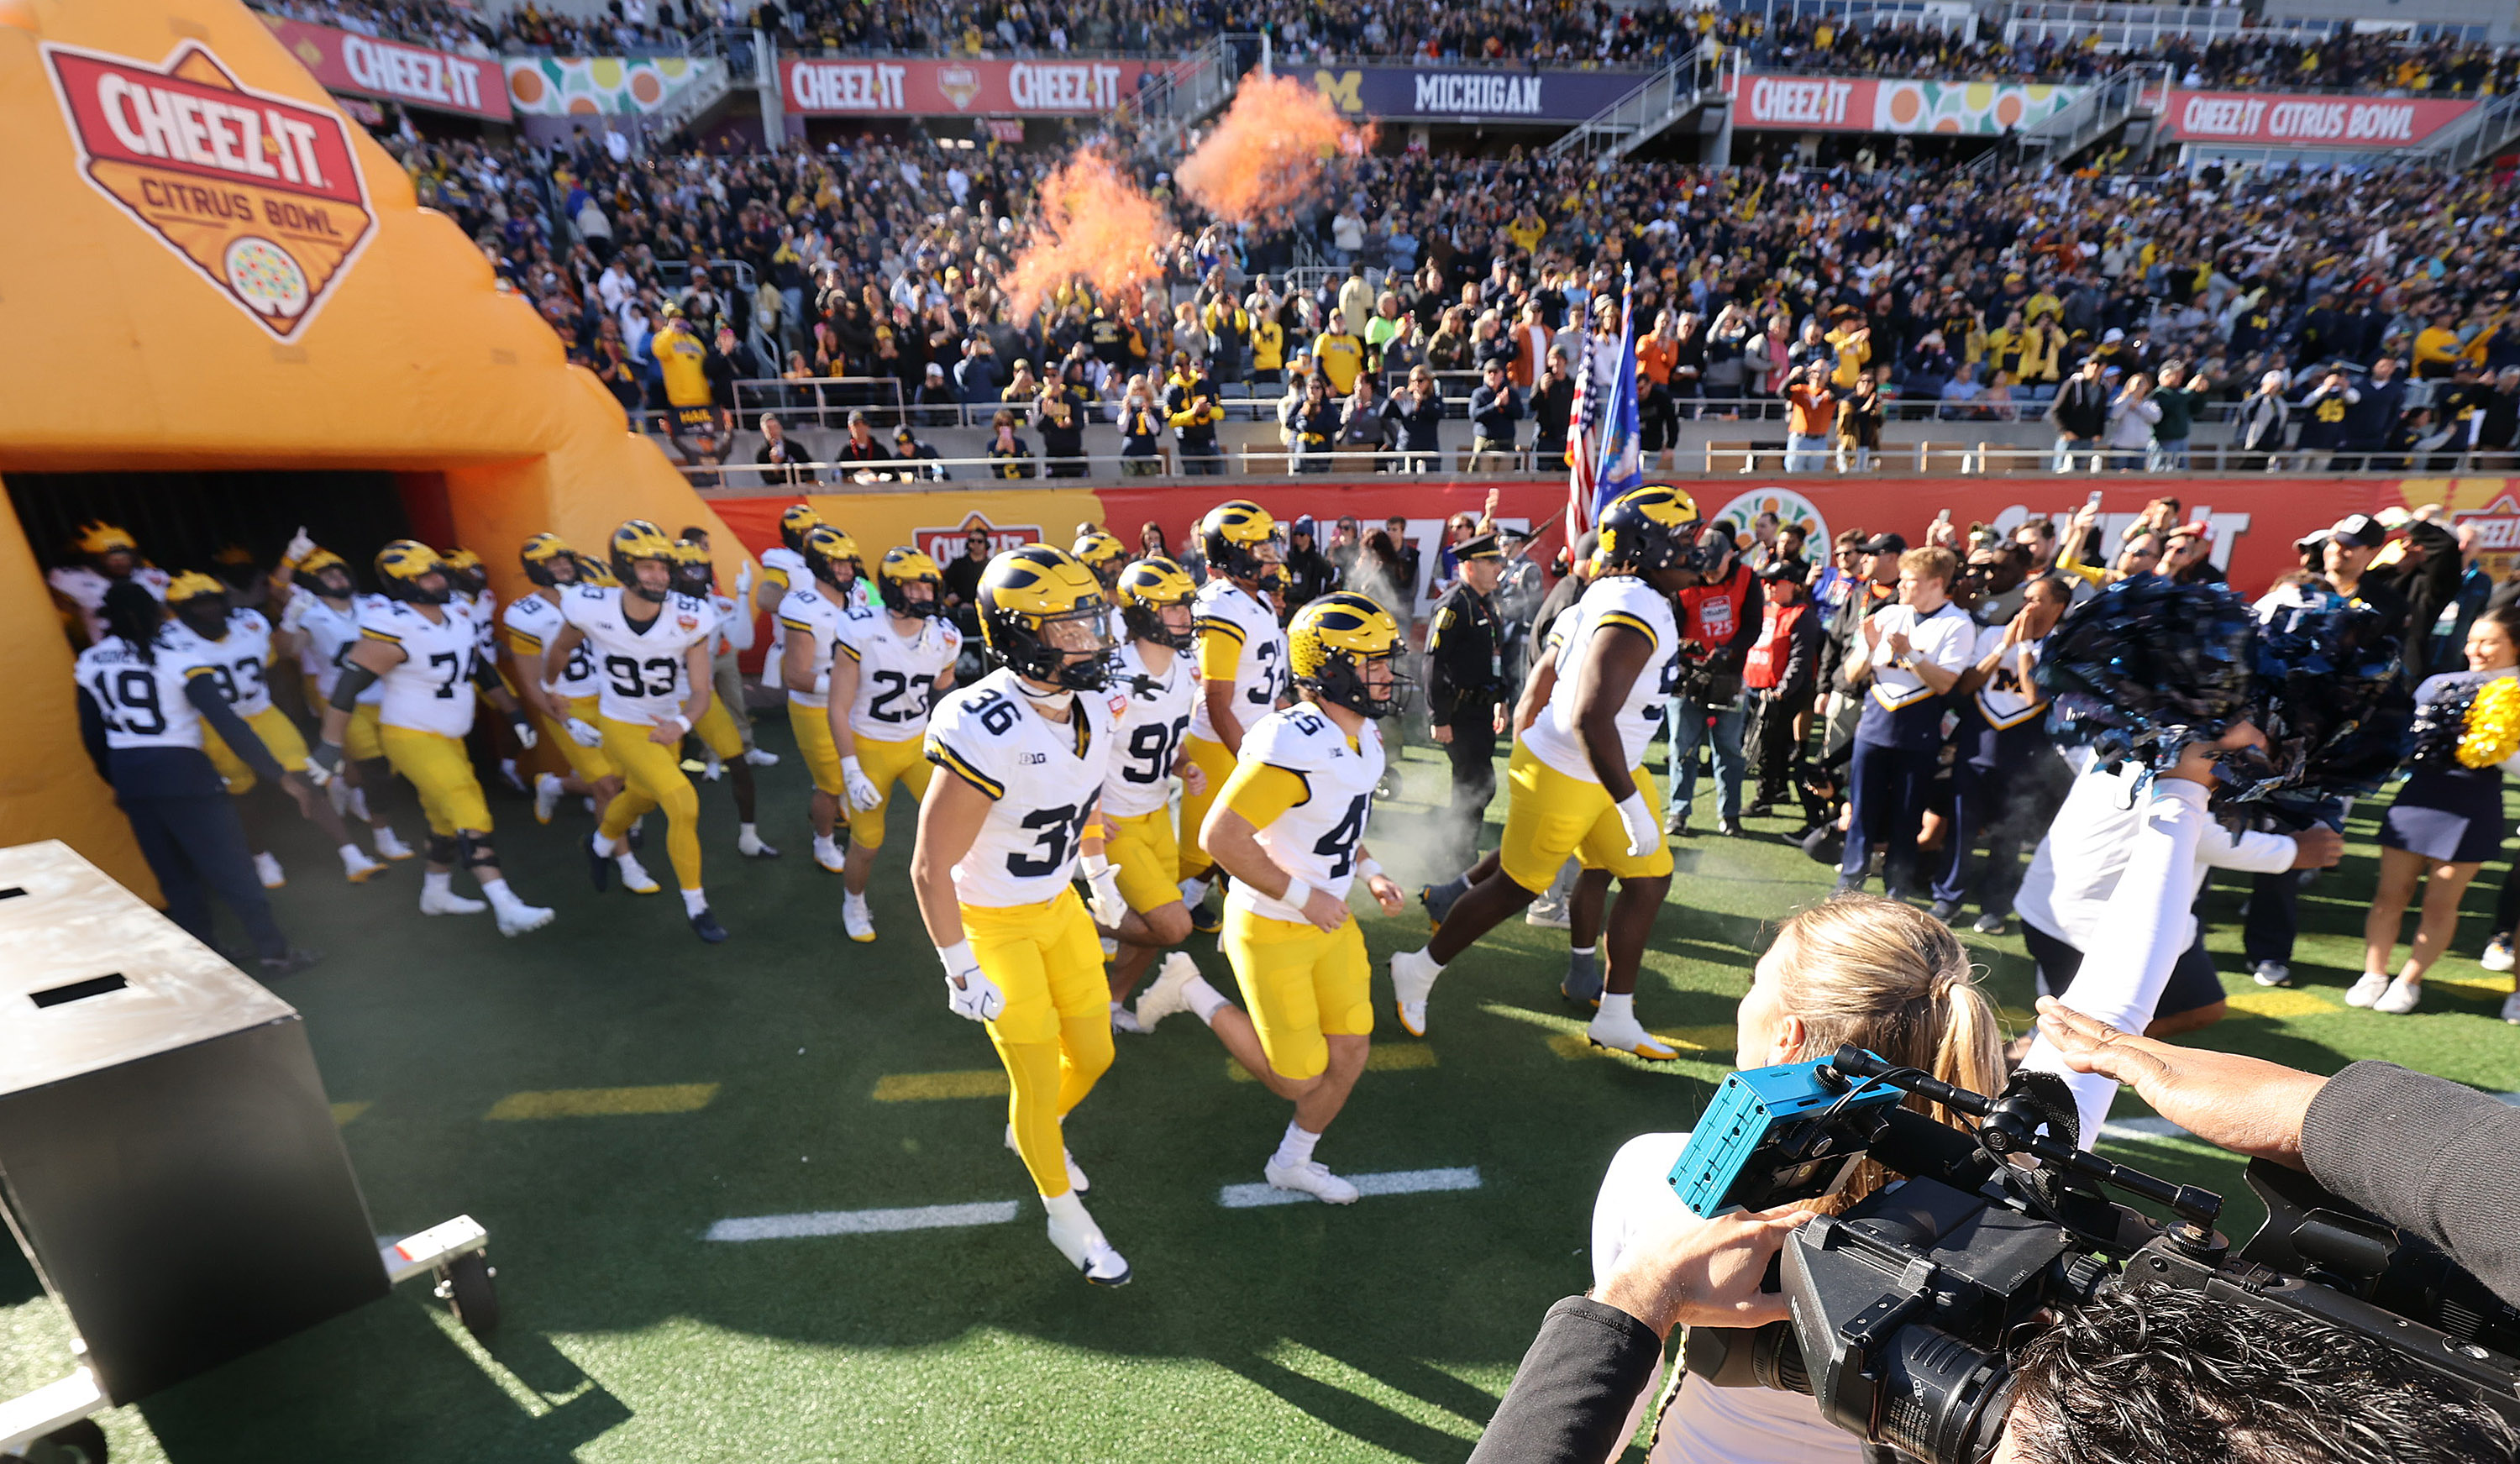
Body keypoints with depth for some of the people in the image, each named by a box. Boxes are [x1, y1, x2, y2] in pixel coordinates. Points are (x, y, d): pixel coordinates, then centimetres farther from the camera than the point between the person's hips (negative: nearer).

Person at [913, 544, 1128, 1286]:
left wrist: (1099, 871, 20)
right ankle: (1065, 1216, 35)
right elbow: (931, 868, -25)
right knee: (1037, 1078, 8)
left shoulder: (1089, 707, -9)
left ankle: (1032, 1132, 50)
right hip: (992, 924, -6)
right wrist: (962, 973, -19)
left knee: (1093, 1054, 17)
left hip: (1059, 905, 7)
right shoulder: (983, 732, -33)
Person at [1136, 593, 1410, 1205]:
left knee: (1351, 1050, 14)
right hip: (1272, 929, -8)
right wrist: (1302, 897, -24)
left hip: (1329, 921, 9)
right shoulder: (1293, 747, -30)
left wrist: (1370, 873, 4)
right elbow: (1219, 836, -29)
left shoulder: (1364, 736, 1)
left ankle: (1292, 1164, 38)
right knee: (1299, 1079, 5)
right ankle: (1198, 996, 22)